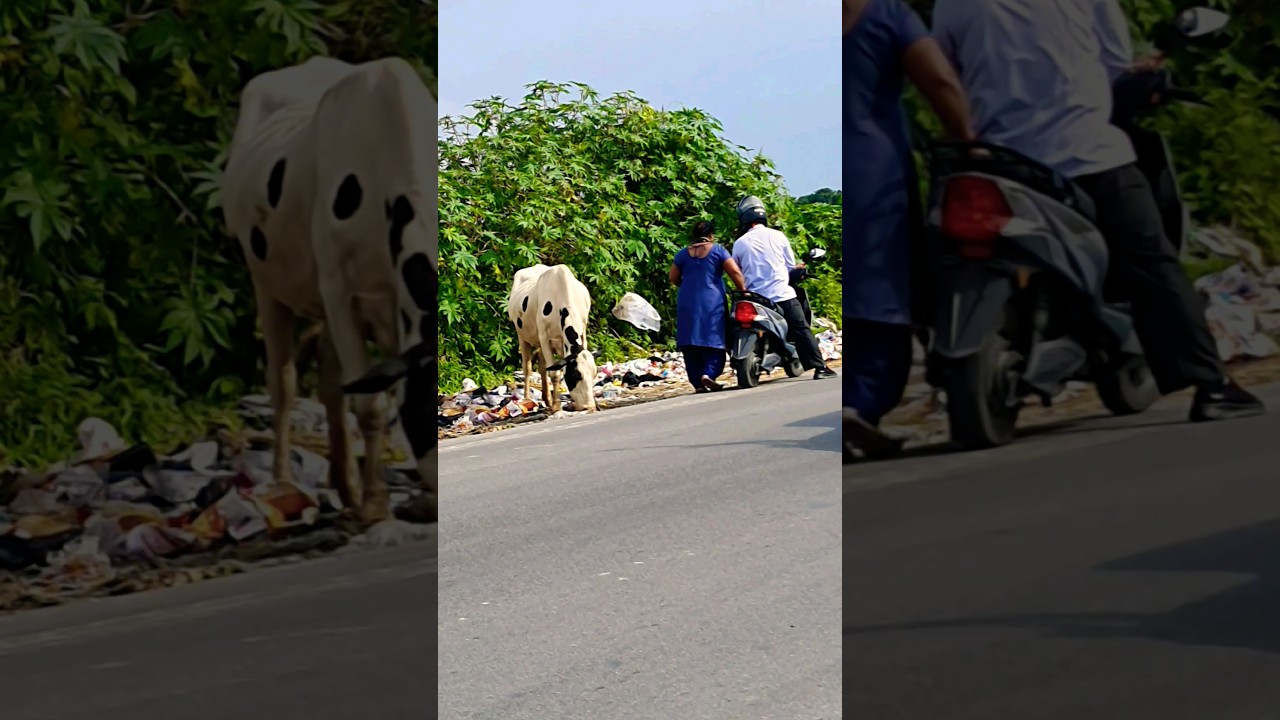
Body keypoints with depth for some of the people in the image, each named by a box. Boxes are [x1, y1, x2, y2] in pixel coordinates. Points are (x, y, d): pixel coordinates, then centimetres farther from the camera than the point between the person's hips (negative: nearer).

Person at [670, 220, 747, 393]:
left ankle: (697, 382, 2)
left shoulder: (683, 254, 9)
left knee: (691, 344, 6)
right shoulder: (717, 250, 0)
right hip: (712, 305, -3)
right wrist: (743, 291, 0)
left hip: (687, 305, 3)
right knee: (713, 342, 0)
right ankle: (708, 373, -22)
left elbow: (673, 278, 12)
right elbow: (735, 272, -8)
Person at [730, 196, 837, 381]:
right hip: (783, 294, -1)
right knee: (802, 330, 0)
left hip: (756, 296, 1)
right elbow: (791, 265, 11)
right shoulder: (777, 236, 3)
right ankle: (819, 367, -7)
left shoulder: (740, 243, 2)